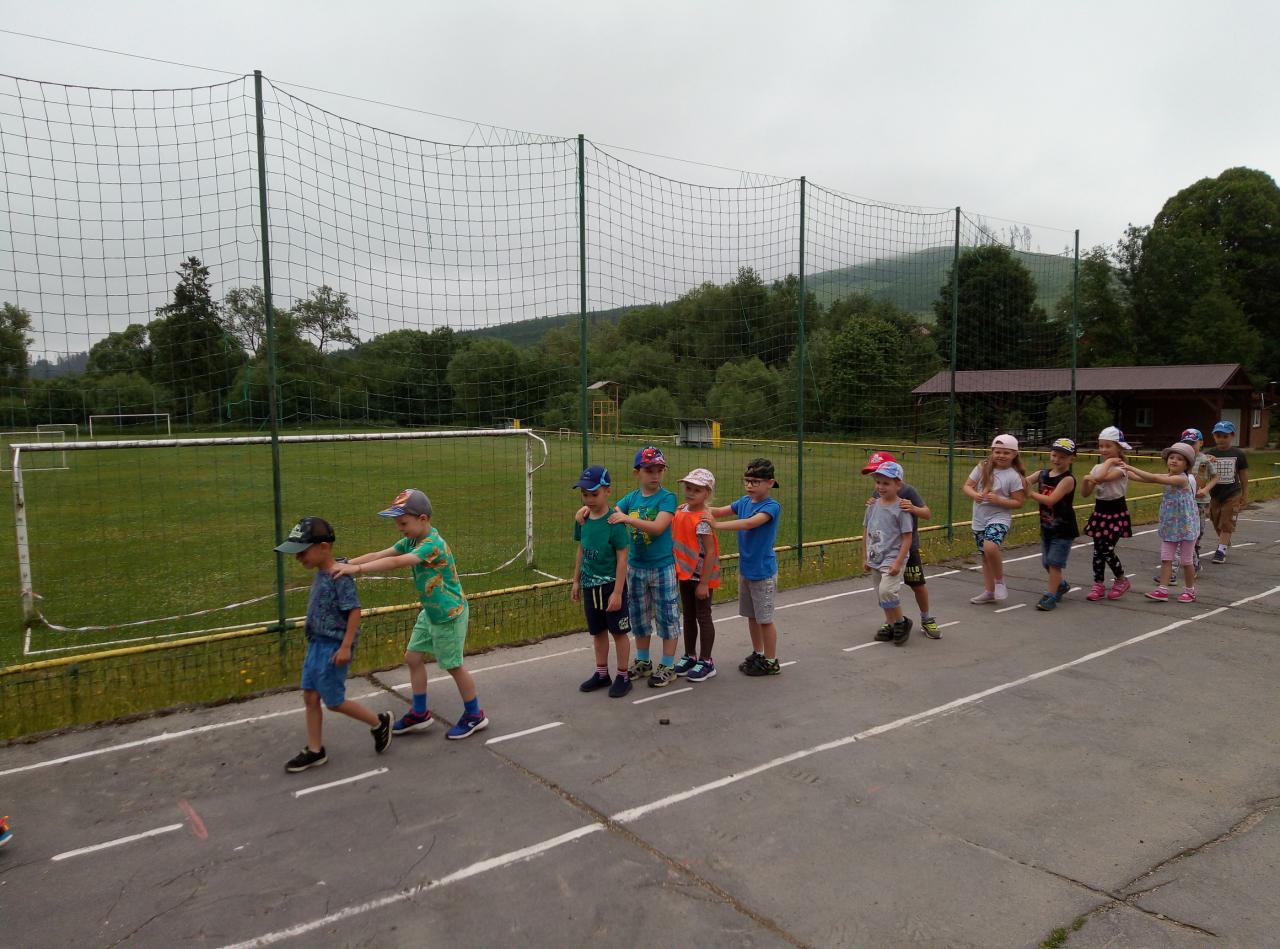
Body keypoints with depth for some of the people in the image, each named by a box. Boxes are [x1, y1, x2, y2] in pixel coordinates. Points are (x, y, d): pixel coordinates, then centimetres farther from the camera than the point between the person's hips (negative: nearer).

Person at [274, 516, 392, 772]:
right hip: (317, 645, 9)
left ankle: (379, 723, 21)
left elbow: (354, 611, -21)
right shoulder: (320, 574, 6)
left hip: (334, 648, -9)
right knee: (310, 696, 11)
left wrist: (346, 646, -22)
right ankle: (315, 751, 23)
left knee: (334, 702, 2)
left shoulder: (339, 577, -21)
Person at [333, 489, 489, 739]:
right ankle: (420, 714, 29)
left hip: (449, 615, -9)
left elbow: (396, 563, -39)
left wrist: (356, 568, -43)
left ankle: (475, 716, 23)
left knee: (454, 665, 4)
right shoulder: (411, 540, -1)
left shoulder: (433, 544, -28)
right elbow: (379, 555, -7)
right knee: (413, 657, 13)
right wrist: (346, 563, -20)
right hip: (430, 612, 9)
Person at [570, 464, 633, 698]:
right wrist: (576, 581, 14)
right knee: (597, 631, 18)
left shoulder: (614, 521, -18)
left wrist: (617, 592, -17)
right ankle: (601, 674, 32)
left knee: (619, 631, 7)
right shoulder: (583, 519, 0)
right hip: (590, 585, 6)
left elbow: (622, 558, -16)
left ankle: (623, 676, 21)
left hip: (611, 585, -6)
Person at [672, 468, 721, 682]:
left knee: (703, 617, 3)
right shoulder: (680, 511, 2)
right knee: (688, 616, 17)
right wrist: (676, 568, 11)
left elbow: (710, 552, -22)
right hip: (685, 573, 8)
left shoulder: (703, 519, -22)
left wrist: (704, 583, -22)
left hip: (702, 576, -8)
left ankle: (706, 662, 14)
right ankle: (690, 656, 30)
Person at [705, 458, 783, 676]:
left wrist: (717, 525, -38)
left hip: (763, 572, -7)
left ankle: (771, 661, 17)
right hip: (745, 569, 7)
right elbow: (720, 511, 1)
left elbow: (750, 523, -33)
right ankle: (757, 654, 33)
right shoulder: (744, 501, 3)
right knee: (751, 615, 18)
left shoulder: (772, 506, -18)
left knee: (765, 618, 4)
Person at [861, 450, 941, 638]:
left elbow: (928, 513, -18)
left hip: (908, 547, -3)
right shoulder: (877, 495, 0)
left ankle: (926, 619, 29)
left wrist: (913, 508, -39)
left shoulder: (907, 491, -14)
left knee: (918, 585, 6)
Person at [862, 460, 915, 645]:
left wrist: (898, 562, -17)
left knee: (886, 590, -20)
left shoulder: (900, 508, -12)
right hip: (876, 559, 7)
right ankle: (890, 625, 29)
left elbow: (907, 538, -12)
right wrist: (865, 557, 13)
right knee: (881, 593, 13)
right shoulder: (873, 505, 5)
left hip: (893, 558, -7)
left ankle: (902, 622, 2)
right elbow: (866, 532, 13)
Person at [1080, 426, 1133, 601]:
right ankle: (1098, 584, 15)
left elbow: (1101, 477, -33)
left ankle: (1122, 580, 15)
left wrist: (1109, 461, -20)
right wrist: (1085, 479, -14)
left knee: (1107, 550, -7)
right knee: (1098, 550, 6)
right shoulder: (1097, 467, 6)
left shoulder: (1119, 468, -13)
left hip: (1116, 513, -6)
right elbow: (1085, 493, 4)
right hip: (1100, 512, 6)